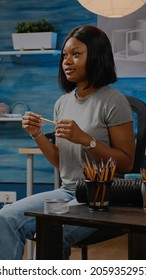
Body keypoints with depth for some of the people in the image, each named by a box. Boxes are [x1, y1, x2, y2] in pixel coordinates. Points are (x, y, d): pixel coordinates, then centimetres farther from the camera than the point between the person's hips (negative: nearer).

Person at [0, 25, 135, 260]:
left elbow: (126, 163, -10)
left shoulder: (113, 101, -9)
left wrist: (84, 139, -20)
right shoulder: (62, 103, 11)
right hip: (67, 192, 6)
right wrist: (37, 135, 0)